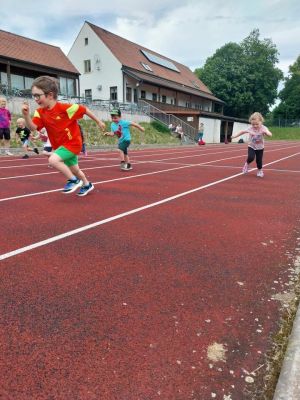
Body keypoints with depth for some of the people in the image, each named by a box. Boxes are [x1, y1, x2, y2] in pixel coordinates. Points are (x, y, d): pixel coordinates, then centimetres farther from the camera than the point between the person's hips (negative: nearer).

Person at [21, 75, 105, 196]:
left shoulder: (64, 108, -22)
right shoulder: (40, 112, -5)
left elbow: (83, 109, -12)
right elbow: (33, 127, -16)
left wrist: (98, 122, -3)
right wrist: (26, 115, -34)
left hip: (72, 142, -8)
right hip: (60, 145, 8)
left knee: (53, 160, -26)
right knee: (74, 169, 22)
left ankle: (73, 180, -7)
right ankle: (87, 185, 47)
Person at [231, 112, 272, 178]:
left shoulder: (263, 128, -19)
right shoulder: (250, 128, -14)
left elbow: (270, 134, -32)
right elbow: (242, 131, -1)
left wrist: (266, 132, -54)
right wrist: (235, 135, -5)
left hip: (260, 147, 0)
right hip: (251, 146, 0)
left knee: (259, 160, 3)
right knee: (251, 157, -22)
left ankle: (259, 170, 32)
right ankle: (247, 163, 13)